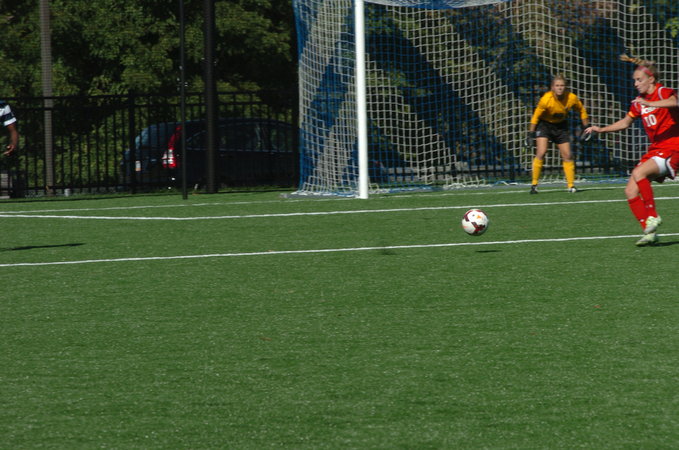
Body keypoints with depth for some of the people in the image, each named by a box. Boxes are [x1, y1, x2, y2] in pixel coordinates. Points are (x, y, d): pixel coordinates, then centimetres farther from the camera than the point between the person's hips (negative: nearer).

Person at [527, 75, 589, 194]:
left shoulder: (572, 98, -19)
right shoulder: (546, 99, -28)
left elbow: (581, 110, 2)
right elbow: (536, 116, -15)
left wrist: (586, 127, 3)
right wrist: (531, 133, -14)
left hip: (561, 125, 3)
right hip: (544, 124, -3)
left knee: (567, 156, 1)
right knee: (541, 152, -20)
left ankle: (571, 185, 13)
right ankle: (534, 184, -11)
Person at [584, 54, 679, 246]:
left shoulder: (663, 93, -10)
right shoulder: (638, 103, 12)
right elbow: (625, 122, 28)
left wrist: (649, 104, -46)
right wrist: (601, 129, 18)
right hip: (655, 149, 8)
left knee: (638, 173, -29)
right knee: (631, 191, -3)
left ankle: (652, 216, -17)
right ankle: (650, 233, -1)